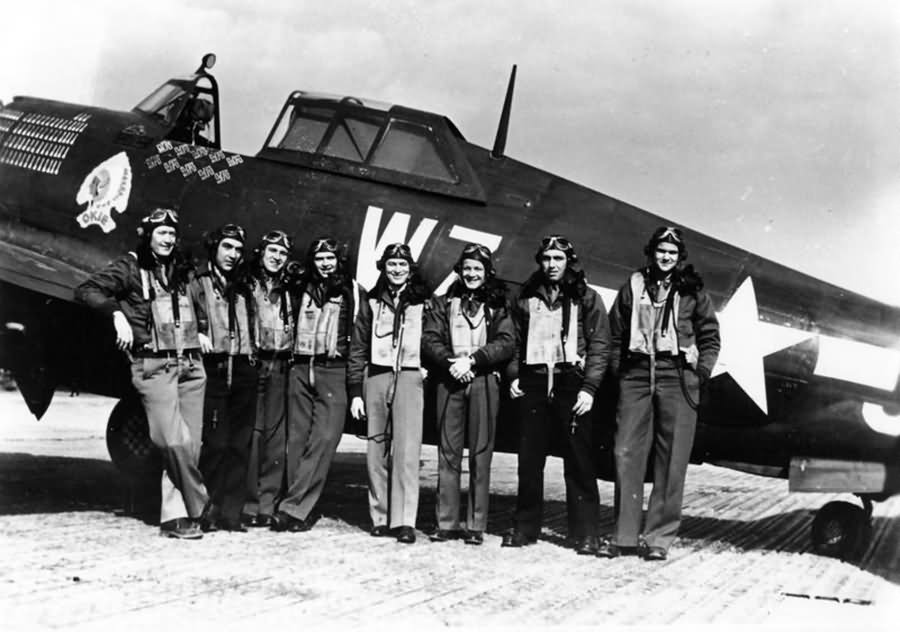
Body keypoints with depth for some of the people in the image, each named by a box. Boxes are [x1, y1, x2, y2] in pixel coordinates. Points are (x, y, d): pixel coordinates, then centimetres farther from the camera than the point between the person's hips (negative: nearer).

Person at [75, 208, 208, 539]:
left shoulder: (181, 271, 19)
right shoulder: (130, 267, 2)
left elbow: (199, 311, 35)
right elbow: (86, 290, -9)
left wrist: (201, 332, 19)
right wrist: (117, 313, -20)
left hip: (191, 364, 6)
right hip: (153, 366, -6)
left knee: (191, 444, 2)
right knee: (175, 442, -15)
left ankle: (174, 516, 9)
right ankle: (200, 507, 0)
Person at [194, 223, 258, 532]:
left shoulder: (243, 288, 21)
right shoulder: (198, 283, 5)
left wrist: (252, 353, 12)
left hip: (243, 370, 5)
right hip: (214, 367, -5)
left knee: (240, 445, 3)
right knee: (214, 443, -9)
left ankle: (231, 513, 7)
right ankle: (209, 511, -2)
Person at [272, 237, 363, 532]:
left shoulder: (353, 292, 5)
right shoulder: (302, 289, 15)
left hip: (334, 371, -3)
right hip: (300, 369, 4)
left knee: (324, 439, -13)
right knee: (297, 439, 1)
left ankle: (291, 508, -10)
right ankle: (302, 510, 7)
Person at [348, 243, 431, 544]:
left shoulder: (423, 302, 9)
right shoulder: (373, 303, 14)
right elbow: (358, 348, 12)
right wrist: (355, 391, 6)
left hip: (409, 378, -2)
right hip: (376, 377, 3)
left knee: (406, 449, -11)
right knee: (376, 450, 3)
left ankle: (404, 521, -11)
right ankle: (380, 518, 11)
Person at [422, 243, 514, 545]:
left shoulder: (498, 306, 10)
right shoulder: (445, 302, 14)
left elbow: (507, 344, -2)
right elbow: (429, 339, 5)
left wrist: (472, 360, -13)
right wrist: (450, 362, -12)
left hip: (484, 382, -1)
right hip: (449, 381, 1)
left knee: (481, 454, -2)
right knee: (448, 452, 0)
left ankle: (476, 525, 2)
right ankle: (446, 523, 5)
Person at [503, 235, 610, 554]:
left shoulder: (586, 298, 5)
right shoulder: (526, 299, 14)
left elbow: (599, 346, 0)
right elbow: (515, 342, 19)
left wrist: (589, 387, -9)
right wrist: (514, 375, 4)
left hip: (571, 384, -3)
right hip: (533, 383, 3)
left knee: (578, 462, -3)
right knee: (529, 460, 5)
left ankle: (585, 533, 3)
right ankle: (525, 527, 15)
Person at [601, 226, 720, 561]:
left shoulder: (692, 291, 7)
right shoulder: (633, 287, 12)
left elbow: (710, 336, 11)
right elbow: (616, 333, 16)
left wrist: (700, 372, 0)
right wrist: (618, 369, 6)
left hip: (677, 375, -1)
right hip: (636, 373, 2)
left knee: (671, 459, -1)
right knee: (626, 454, -1)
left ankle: (659, 536, 5)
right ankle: (625, 533, 7)